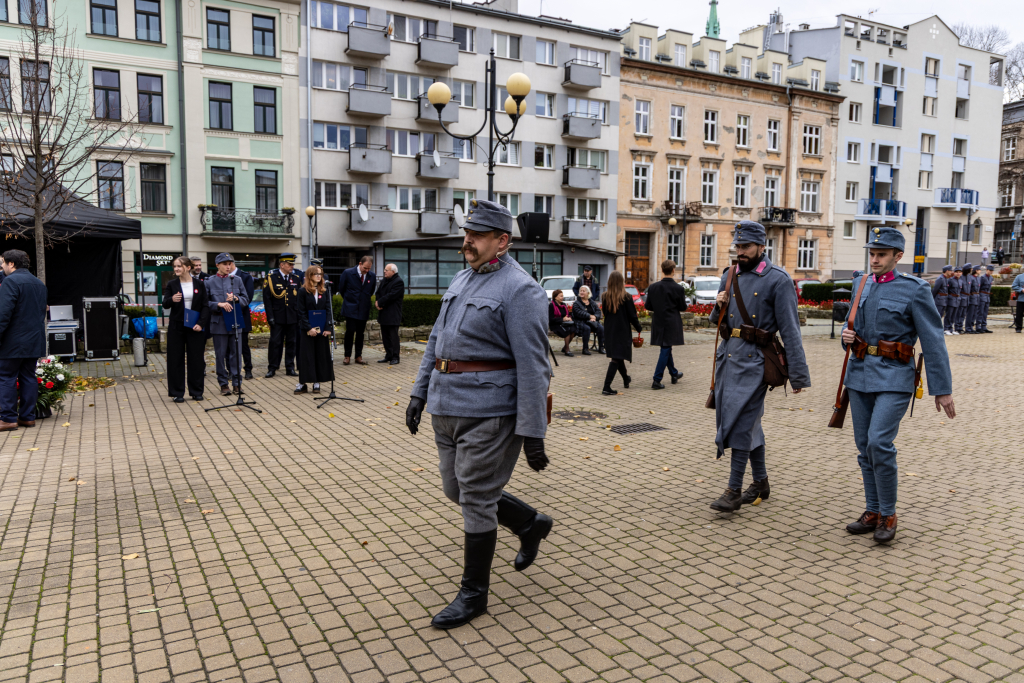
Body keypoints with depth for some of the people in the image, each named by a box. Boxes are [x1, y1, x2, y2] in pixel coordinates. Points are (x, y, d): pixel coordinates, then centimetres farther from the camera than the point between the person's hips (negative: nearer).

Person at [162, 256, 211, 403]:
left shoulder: (199, 284, 3)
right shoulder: (171, 284, 4)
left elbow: (205, 306, 3)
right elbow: (165, 304, -3)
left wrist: (201, 323, -9)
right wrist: (172, 300, -26)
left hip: (195, 328, 0)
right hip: (176, 327, 0)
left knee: (196, 359, 4)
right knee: (176, 359, 3)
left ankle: (196, 392, 15)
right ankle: (177, 393, 11)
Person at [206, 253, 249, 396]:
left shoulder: (237, 280, 8)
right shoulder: (209, 282, 3)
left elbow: (246, 300, 9)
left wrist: (236, 298, -10)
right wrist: (219, 304, -15)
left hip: (235, 322, 1)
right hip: (219, 324, -1)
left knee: (235, 353, 4)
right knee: (221, 354, 3)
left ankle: (237, 382, 12)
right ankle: (223, 383, 13)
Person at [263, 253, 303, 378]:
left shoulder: (296, 278, 7)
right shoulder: (271, 277, -3)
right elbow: (267, 298, -4)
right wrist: (270, 316, -9)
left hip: (293, 317, 3)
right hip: (277, 317, -3)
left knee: (292, 343, 7)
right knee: (275, 342, 0)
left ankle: (290, 368, 16)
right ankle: (272, 368, 9)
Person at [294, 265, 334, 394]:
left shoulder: (324, 291, 7)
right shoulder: (303, 292, -3)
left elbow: (328, 310, 3)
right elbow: (301, 312, -5)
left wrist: (328, 328, -8)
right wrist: (309, 328, -14)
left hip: (322, 329, 3)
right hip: (307, 329, -3)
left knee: (322, 355, 5)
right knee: (306, 356, 0)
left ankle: (317, 382, 13)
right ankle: (303, 383, 5)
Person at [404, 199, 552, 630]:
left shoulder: (519, 290, -13)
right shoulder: (461, 280, 13)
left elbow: (533, 366, -17)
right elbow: (436, 340, 19)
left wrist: (532, 433, -19)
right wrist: (419, 392, 14)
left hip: (489, 412, -9)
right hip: (447, 408, 9)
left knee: (476, 500, 1)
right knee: (457, 490, 18)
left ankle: (474, 593, 20)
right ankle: (531, 524, 40)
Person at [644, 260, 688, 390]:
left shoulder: (653, 287, -5)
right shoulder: (678, 288, -13)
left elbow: (648, 306, 0)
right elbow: (683, 308, -6)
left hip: (658, 323, 4)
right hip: (672, 324, -4)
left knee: (666, 349, 20)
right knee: (665, 350, 0)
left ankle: (674, 374, 35)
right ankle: (656, 380, -3)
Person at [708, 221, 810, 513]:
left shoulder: (778, 280, -7)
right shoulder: (730, 277, 12)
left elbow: (790, 330, -10)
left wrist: (798, 374, -12)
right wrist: (719, 306, -1)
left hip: (754, 358, -7)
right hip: (728, 354, 7)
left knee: (741, 422, -10)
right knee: (749, 421, 15)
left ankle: (734, 491, -2)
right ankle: (761, 482, 28)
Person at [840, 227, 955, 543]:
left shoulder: (914, 289, -7)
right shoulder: (862, 284, 10)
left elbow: (933, 341, -8)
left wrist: (942, 389, -9)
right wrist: (847, 335, -2)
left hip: (894, 378, -6)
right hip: (860, 374, 6)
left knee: (879, 443, -16)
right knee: (864, 446, 9)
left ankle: (888, 515, 2)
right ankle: (873, 513, 21)